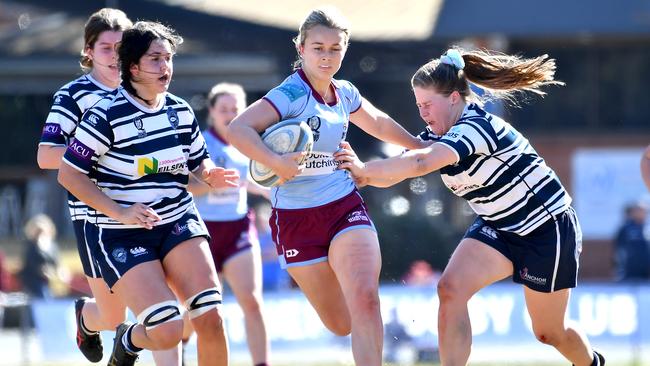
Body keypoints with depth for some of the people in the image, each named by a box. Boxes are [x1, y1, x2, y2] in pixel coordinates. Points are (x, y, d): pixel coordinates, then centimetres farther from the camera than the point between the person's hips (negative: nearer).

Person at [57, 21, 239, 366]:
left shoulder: (180, 111, 5)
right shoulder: (107, 114, -14)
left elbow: (199, 162, 19)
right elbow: (68, 174, -13)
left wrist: (210, 175, -6)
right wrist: (121, 213, -22)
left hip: (177, 221, 5)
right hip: (119, 234, -5)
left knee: (210, 318, -14)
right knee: (167, 332, -16)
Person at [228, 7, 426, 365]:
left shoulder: (345, 93, 4)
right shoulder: (291, 94, -16)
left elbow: (379, 123, 26)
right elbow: (237, 129, -29)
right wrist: (276, 162, -38)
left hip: (345, 208, 4)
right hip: (297, 219, -4)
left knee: (364, 300, -22)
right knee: (342, 324, 4)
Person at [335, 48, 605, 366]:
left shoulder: (476, 127, -31)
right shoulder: (436, 137, -3)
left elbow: (421, 163, -46)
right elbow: (393, 173, -10)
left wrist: (365, 169, -44)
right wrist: (363, 172, -31)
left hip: (546, 228, -8)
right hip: (497, 228, 8)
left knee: (549, 332, 8)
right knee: (450, 289, -18)